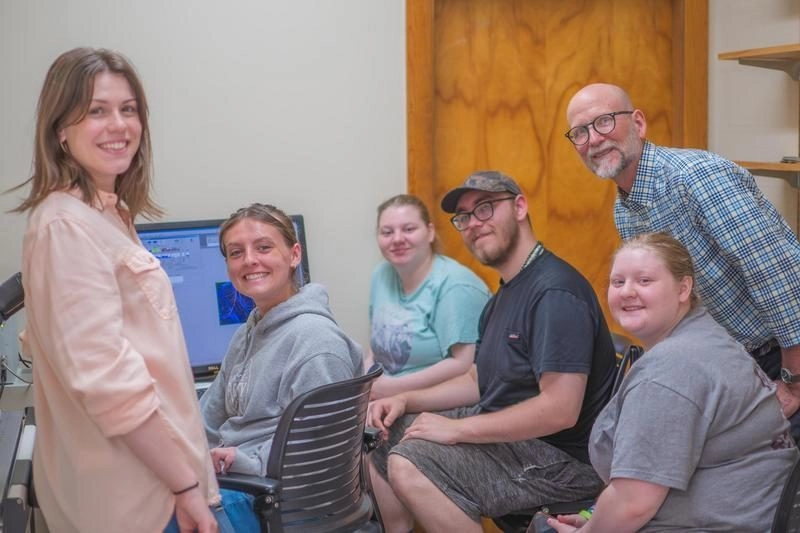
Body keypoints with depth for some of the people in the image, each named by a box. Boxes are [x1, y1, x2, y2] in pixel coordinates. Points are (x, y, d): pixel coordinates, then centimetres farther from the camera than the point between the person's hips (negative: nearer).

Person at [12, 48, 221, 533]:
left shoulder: (110, 215, 11)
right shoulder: (67, 226, -19)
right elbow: (103, 376, -25)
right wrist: (186, 483, -19)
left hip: (150, 471, 9)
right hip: (130, 493, -9)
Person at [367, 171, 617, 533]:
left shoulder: (555, 291, -21)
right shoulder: (507, 293, 15)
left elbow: (560, 410, -28)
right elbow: (479, 381, 20)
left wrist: (457, 429, -22)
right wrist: (407, 400, 4)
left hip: (561, 460, -11)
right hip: (504, 432, 11)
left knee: (408, 465, -26)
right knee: (381, 435, 14)